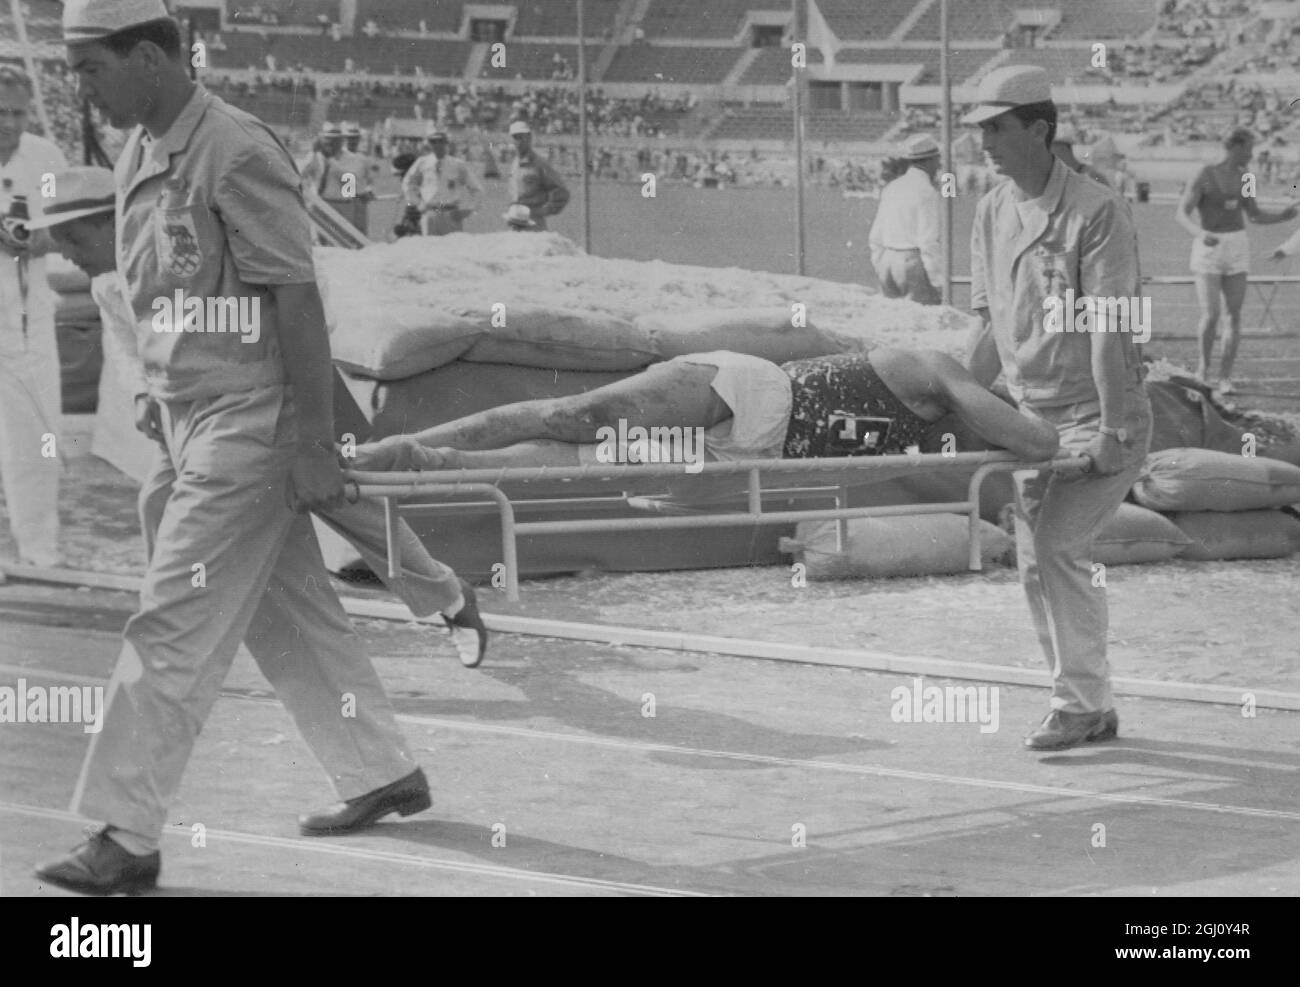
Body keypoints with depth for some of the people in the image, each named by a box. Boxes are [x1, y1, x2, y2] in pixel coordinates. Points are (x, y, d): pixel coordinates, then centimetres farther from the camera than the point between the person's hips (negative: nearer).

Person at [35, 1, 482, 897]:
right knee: (289, 615, 16)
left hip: (247, 426, -9)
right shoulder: (139, 159, 10)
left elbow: (298, 303, -18)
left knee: (174, 631, -9)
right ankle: (384, 774, 29)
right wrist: (162, 391, 12)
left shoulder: (239, 154, -17)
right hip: (188, 423, 9)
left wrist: (315, 445, -19)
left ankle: (126, 839, -6)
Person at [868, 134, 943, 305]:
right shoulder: (927, 193, -12)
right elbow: (929, 241, -17)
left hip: (889, 261, 7)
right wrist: (939, 283, -14)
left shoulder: (891, 189, 10)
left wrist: (882, 270, 20)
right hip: (915, 264, -7)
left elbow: (877, 238, 13)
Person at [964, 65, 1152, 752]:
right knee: (1034, 562, 7)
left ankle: (1080, 704, -6)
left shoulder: (1097, 213, -17)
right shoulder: (992, 213, 5)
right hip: (1032, 412, 8)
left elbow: (1107, 328, -21)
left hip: (1100, 413, -7)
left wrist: (1111, 431, -24)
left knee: (1058, 546, -16)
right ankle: (1092, 709, 17)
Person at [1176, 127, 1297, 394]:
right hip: (1208, 250, -5)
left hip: (1236, 249, 5)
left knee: (1235, 316, -3)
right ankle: (1203, 364, 17)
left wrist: (1283, 216, -5)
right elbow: (1182, 214, -15)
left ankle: (1225, 377, 6)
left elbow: (1255, 215, 14)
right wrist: (1200, 234, -35)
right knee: (1211, 317, -11)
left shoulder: (1241, 177, 7)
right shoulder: (1203, 176, -12)